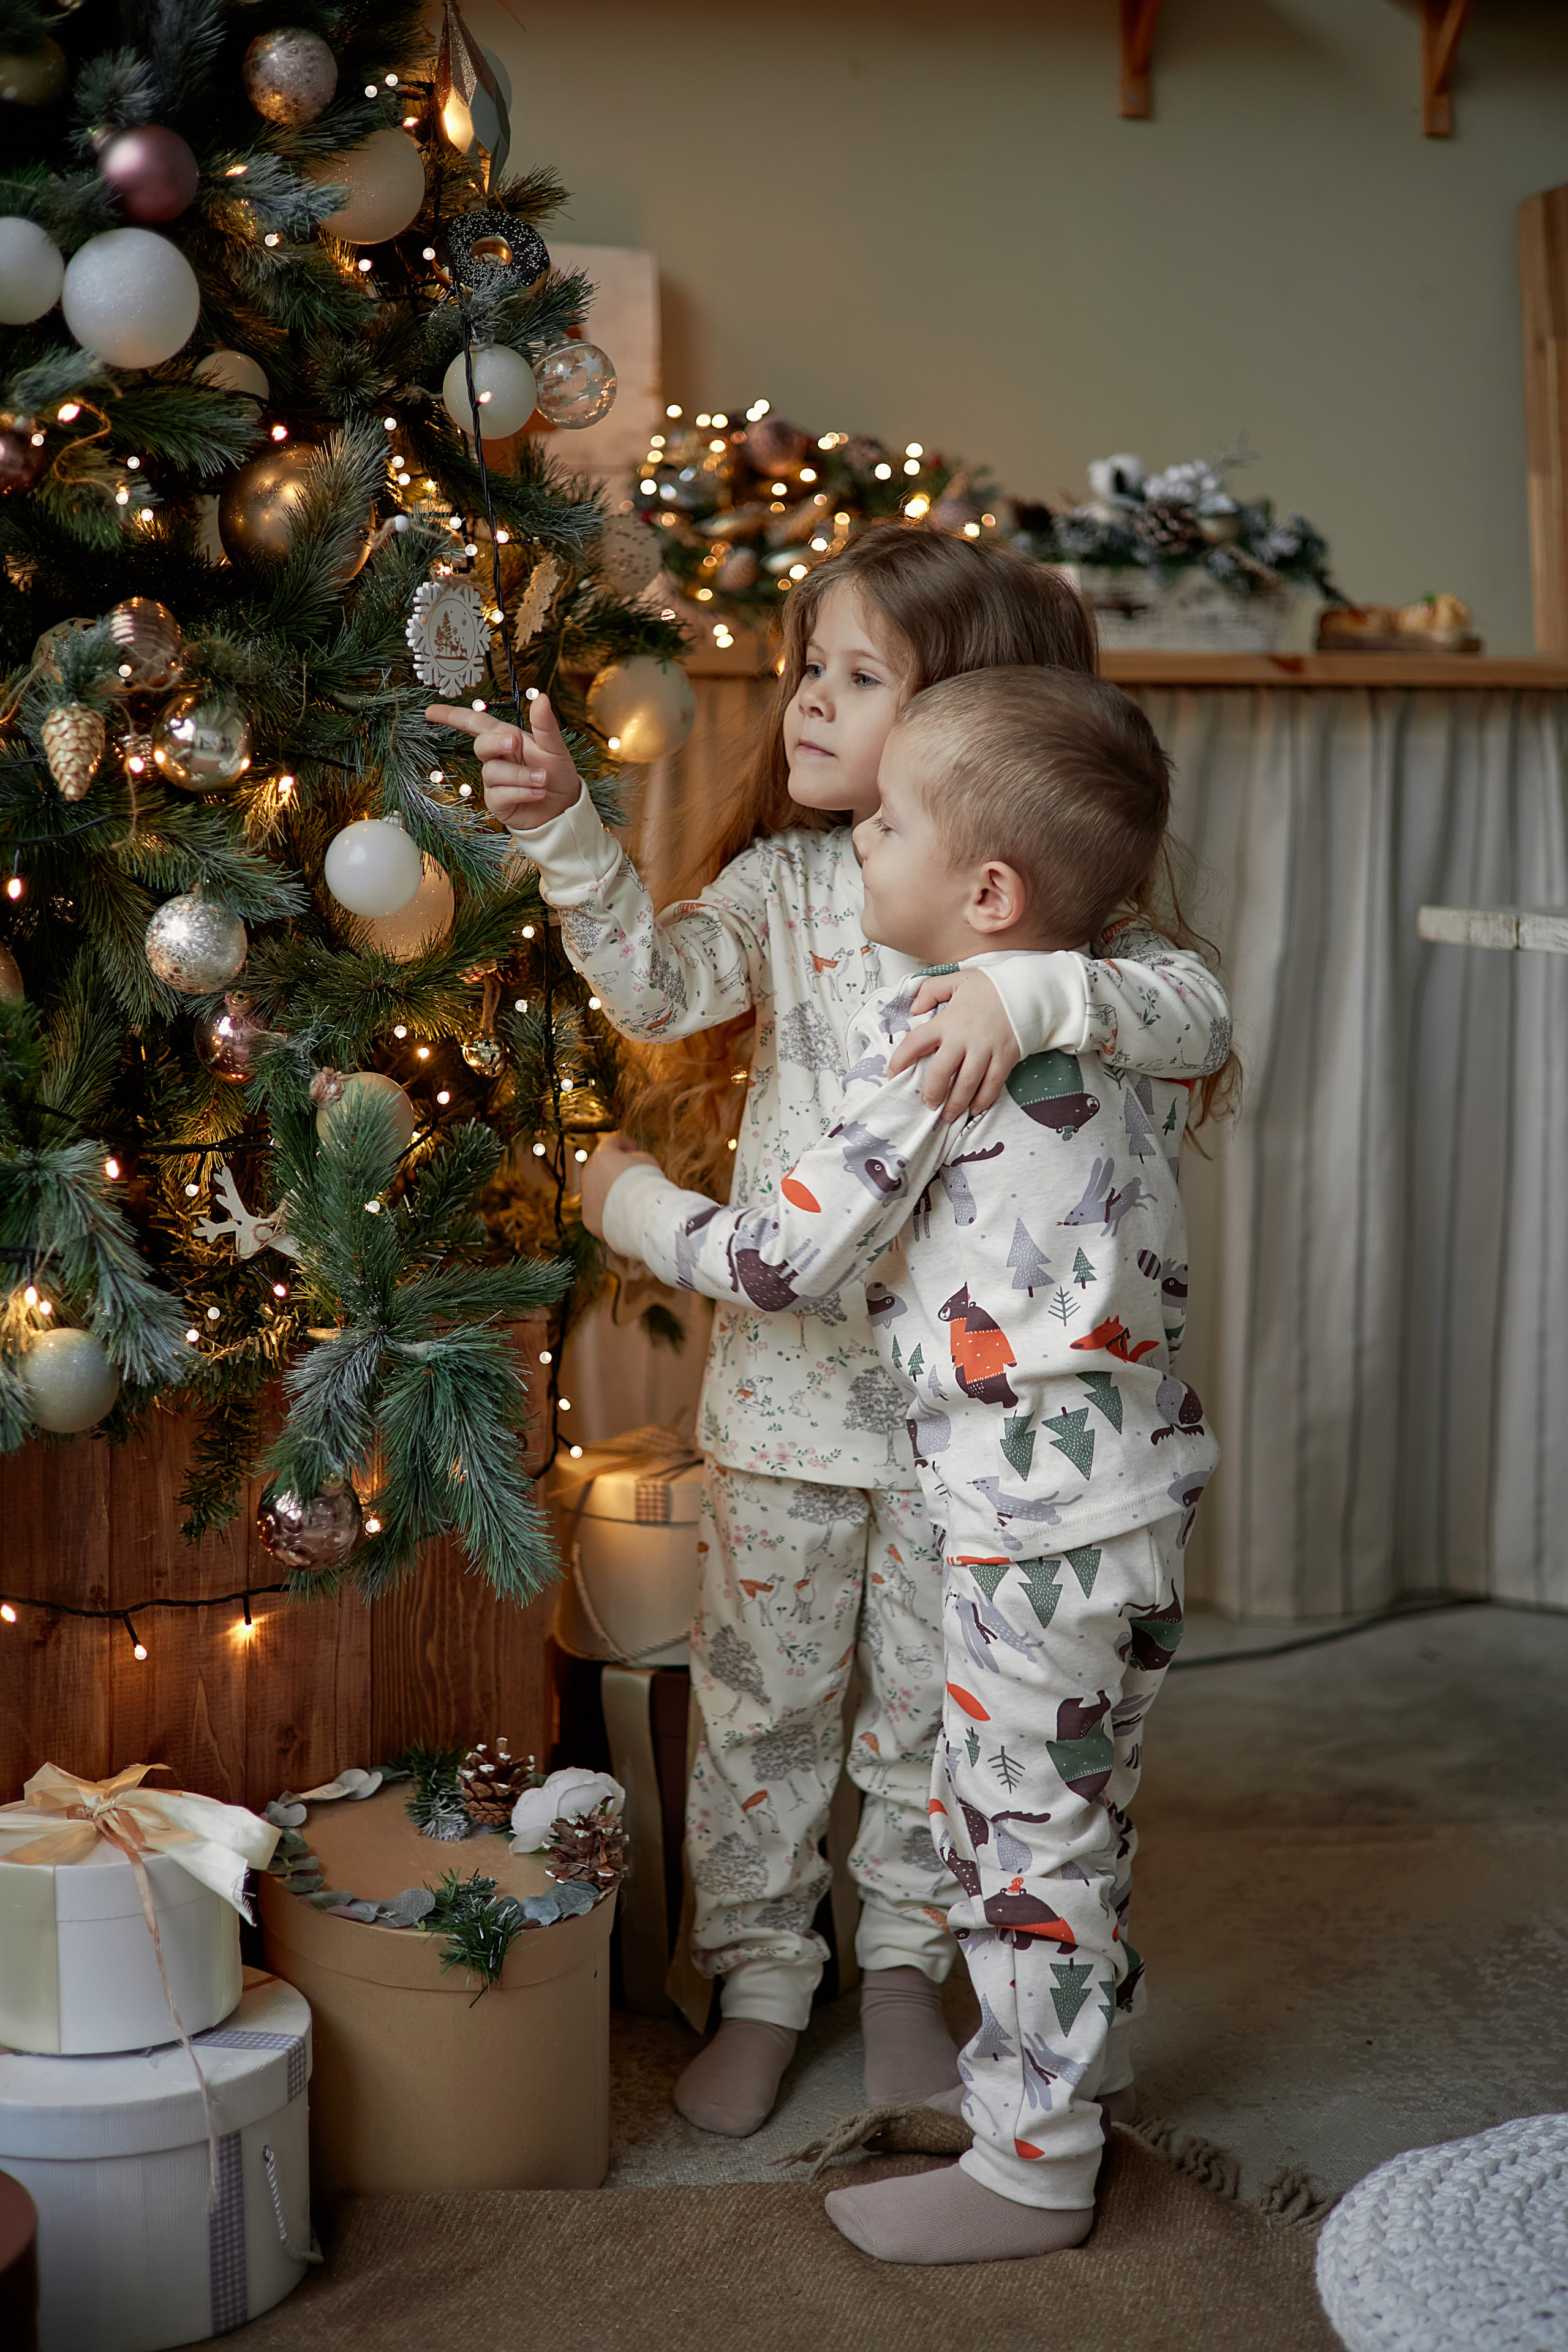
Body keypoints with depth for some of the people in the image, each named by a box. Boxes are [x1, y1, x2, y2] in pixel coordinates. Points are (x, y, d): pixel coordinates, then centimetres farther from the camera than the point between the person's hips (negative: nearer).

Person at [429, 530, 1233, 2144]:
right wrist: (564, 829, -30)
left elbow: (1200, 1018, -20)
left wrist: (1035, 994, -36)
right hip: (787, 1373, 1)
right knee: (762, 1697, 11)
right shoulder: (781, 879, 0)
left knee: (929, 1703, 14)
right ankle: (757, 1985, 29)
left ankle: (902, 1972, 35)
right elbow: (656, 985, -17)